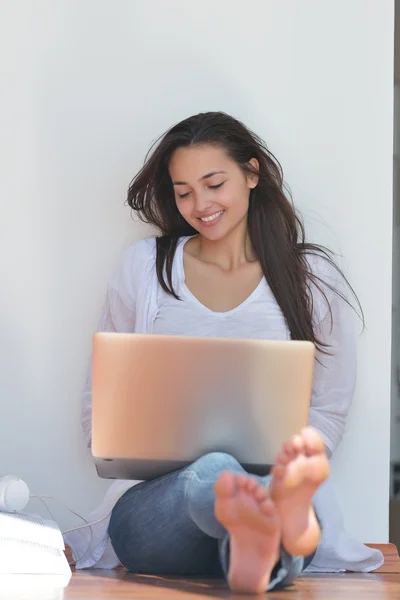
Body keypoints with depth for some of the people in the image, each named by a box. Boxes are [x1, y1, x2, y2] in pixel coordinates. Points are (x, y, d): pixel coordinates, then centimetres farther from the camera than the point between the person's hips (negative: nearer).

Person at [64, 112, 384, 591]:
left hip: (269, 478, 0)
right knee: (213, 472, -40)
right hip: (154, 501, 0)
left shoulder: (313, 278, 13)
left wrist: (297, 457, -8)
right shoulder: (144, 267, 16)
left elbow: (329, 411, 15)